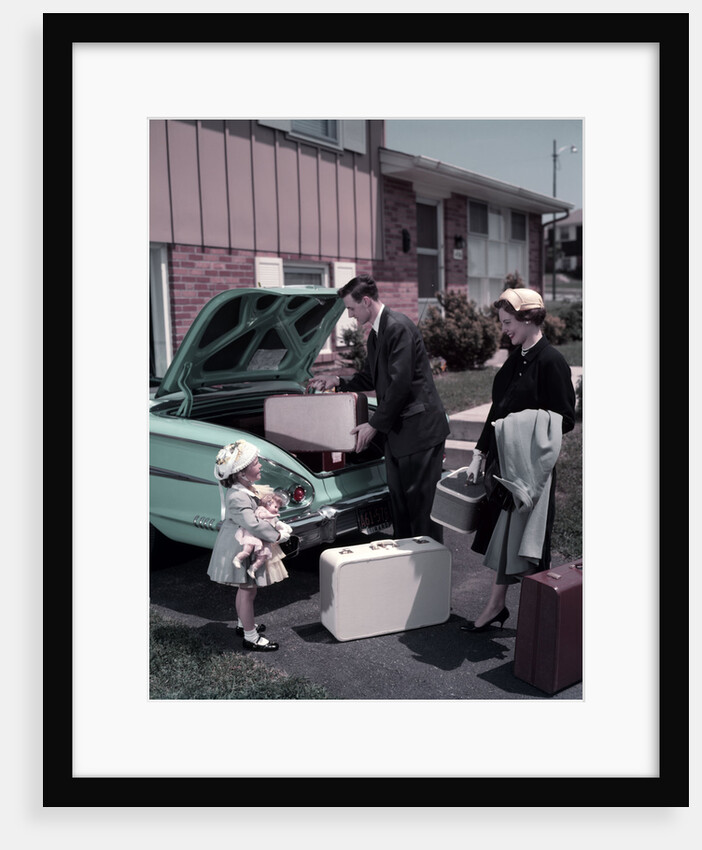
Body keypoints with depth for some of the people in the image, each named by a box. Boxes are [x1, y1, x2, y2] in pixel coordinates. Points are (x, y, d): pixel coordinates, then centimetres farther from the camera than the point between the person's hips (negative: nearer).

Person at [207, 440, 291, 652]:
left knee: (245, 588, 24)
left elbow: (259, 511, 15)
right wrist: (278, 535, -28)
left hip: (243, 545, 10)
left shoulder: (246, 487, 1)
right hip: (240, 550, -10)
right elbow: (252, 524, -38)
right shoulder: (238, 497, -31)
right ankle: (251, 638, 14)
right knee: (248, 591, 2)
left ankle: (243, 624, 42)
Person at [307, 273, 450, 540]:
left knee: (421, 500, -2)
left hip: (419, 428, -10)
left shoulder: (398, 327, -16)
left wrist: (375, 424, -15)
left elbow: (400, 383, -21)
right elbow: (370, 377, 25)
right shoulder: (375, 334, 15)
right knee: (398, 497, 16)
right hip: (397, 430, 10)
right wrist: (338, 381, 12)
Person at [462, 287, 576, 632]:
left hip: (530, 467, -8)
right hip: (504, 461, 8)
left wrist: (522, 424, -22)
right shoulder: (516, 358, 11)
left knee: (520, 537, 2)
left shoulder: (551, 361, -13)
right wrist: (480, 454, 12)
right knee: (502, 534, 13)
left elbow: (563, 421, -13)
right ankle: (497, 605, 24)